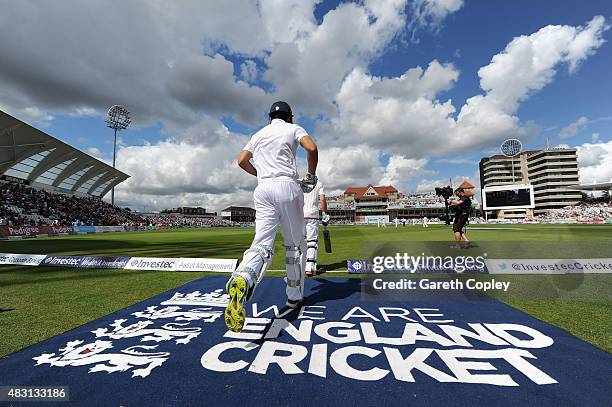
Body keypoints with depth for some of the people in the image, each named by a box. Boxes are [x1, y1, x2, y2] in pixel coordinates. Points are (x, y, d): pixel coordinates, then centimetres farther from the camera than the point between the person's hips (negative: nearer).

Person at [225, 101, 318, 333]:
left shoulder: (259, 133, 26)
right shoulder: (293, 128, 13)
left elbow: (242, 161, 22)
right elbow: (311, 148, -6)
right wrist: (311, 176, 7)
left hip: (263, 189, 3)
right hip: (287, 185, -3)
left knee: (263, 243, -8)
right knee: (294, 243, 9)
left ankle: (242, 279, -39)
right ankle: (294, 296, 17)